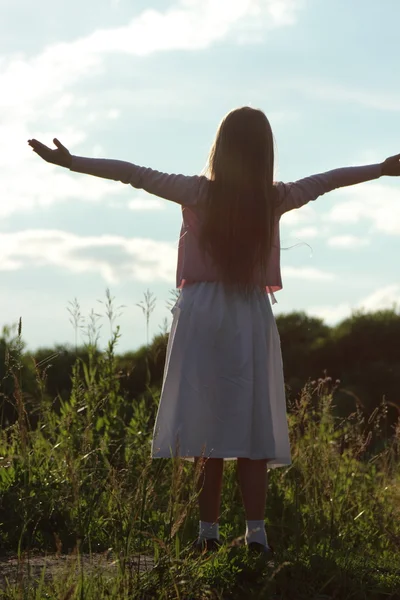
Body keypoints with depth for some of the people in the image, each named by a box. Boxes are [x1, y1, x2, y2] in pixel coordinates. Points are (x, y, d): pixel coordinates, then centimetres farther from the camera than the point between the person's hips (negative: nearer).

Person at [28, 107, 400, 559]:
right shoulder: (276, 199, -1)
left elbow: (133, 174, -4)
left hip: (202, 315, -1)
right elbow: (330, 179, 13)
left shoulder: (199, 192, -5)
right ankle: (255, 531, -4)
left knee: (204, 426, 1)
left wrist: (70, 161, 2)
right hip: (252, 318, 1)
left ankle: (209, 532, -2)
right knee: (253, 428, 2)